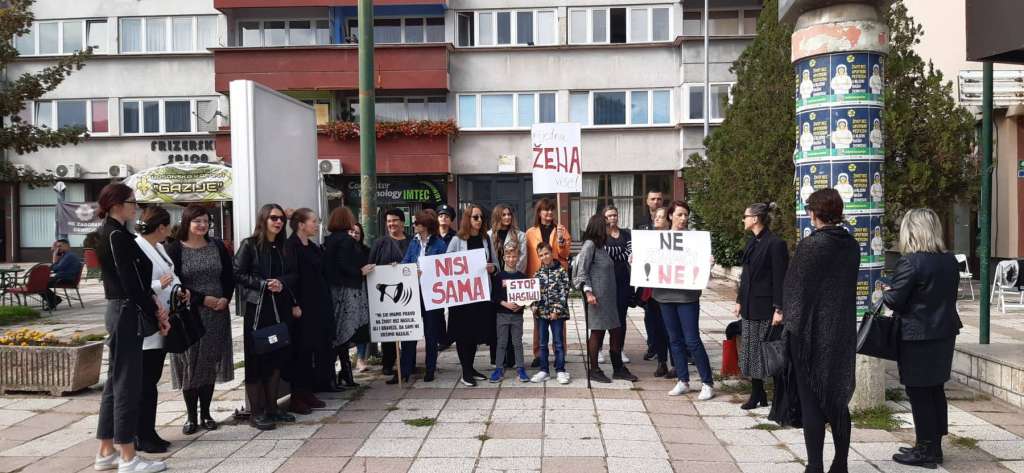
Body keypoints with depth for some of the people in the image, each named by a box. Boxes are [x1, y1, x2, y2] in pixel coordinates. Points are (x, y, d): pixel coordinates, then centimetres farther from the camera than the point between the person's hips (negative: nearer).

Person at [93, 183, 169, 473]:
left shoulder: (108, 233, 14)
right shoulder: (117, 235, -16)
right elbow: (130, 283, -19)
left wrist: (153, 304, 2)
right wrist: (156, 316, -11)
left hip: (119, 311, 10)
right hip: (127, 314, -10)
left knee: (116, 381, 14)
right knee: (127, 384, -4)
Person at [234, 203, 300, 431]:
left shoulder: (282, 246, 13)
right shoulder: (249, 245, -3)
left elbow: (293, 275, 13)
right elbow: (237, 273, -9)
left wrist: (281, 282, -8)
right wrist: (264, 284, -16)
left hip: (281, 308, 6)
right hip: (257, 309, -6)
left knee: (278, 357, 9)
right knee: (257, 359, -2)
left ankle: (272, 406, 19)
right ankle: (257, 412, 4)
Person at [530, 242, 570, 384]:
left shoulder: (561, 271, -3)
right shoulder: (537, 274, 8)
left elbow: (564, 292, -7)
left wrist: (557, 309, -12)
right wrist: (533, 306, -5)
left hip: (557, 313, -4)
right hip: (541, 312, 4)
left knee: (558, 343, 2)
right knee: (542, 343, 9)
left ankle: (560, 371, 9)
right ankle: (543, 370, 17)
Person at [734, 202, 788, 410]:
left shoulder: (775, 244, -13)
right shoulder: (752, 243, 13)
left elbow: (780, 278, -15)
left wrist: (778, 309, -18)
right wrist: (739, 301, 17)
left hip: (765, 307, -9)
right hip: (750, 306, 9)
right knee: (751, 350, 11)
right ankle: (757, 394, 20)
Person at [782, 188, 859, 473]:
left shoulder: (810, 245, -16)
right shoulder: (852, 246, 3)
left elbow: (793, 288, -12)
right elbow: (848, 285, 9)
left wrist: (790, 322, 0)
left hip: (811, 332, -6)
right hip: (843, 332, 6)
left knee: (811, 400, 3)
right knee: (838, 399, 16)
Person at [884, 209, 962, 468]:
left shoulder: (910, 262, -19)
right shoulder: (950, 261, 5)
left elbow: (894, 301, -17)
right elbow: (948, 295, 15)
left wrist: (884, 293, 3)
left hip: (918, 337, -8)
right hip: (944, 332, 8)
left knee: (919, 392, 2)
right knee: (935, 389, 16)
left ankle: (926, 450, 9)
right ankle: (934, 446, 25)